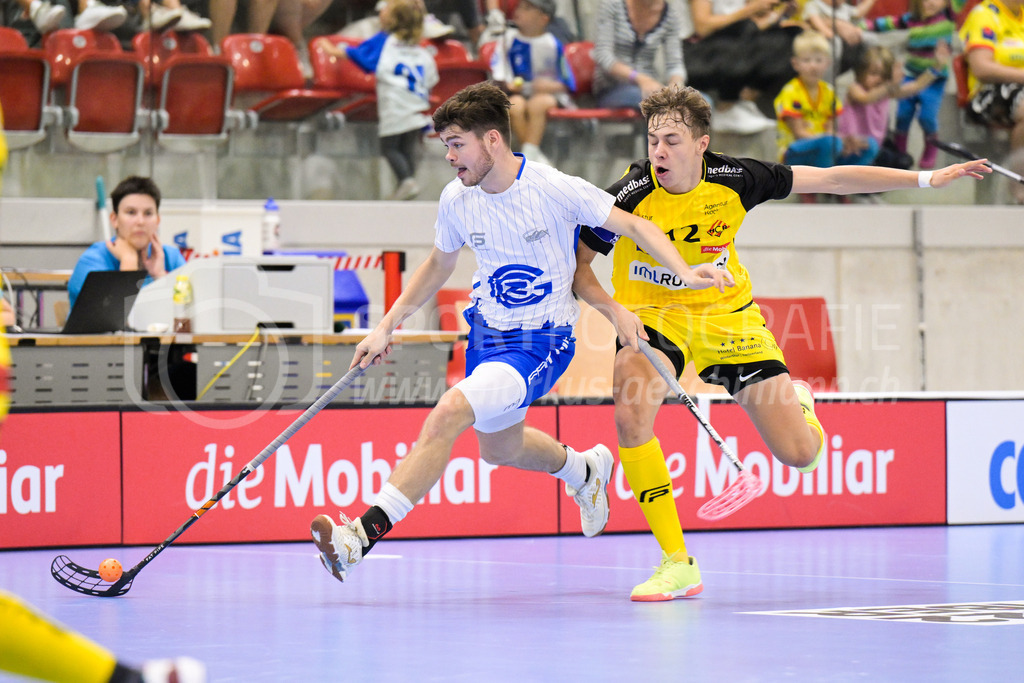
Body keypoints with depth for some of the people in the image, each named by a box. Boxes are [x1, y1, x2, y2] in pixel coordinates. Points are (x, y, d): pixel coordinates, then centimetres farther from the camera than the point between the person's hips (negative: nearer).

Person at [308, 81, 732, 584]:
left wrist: (684, 272, -24)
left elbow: (633, 225, -10)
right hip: (487, 331, 7)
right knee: (498, 448, 24)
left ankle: (366, 532, -32)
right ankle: (584, 470, 56)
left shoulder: (555, 189, -20)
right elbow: (439, 265, 13)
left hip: (542, 341, -7)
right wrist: (387, 326, 10)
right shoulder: (457, 199, -6)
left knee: (451, 410, -27)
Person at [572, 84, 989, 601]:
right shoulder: (629, 196, -21)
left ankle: (797, 404, 36)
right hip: (651, 315, -1)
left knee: (799, 454, -7)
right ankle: (677, 564, -22)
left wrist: (928, 179, -4)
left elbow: (831, 179, -6)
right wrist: (613, 310, -28)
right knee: (631, 415, -33)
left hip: (726, 316, 1)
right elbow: (575, 265, -10)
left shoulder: (734, 180, -16)